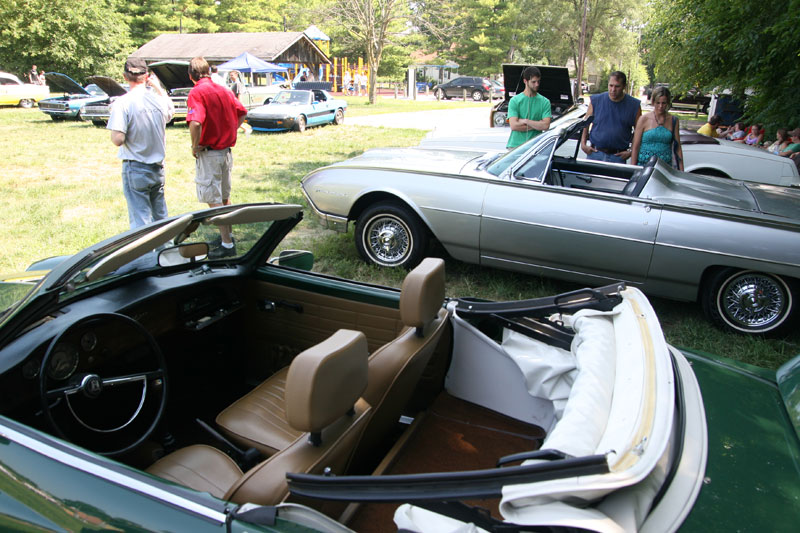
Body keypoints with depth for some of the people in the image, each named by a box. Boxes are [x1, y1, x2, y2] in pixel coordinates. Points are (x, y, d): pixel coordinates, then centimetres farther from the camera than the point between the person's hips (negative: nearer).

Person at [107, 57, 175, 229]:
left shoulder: (122, 103, -15)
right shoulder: (159, 98, -1)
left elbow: (118, 139, -21)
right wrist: (158, 87, 24)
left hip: (135, 169, -5)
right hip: (158, 168, 5)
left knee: (140, 220, 0)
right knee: (161, 218, 16)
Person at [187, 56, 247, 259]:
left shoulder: (197, 92, -15)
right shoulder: (223, 90, 7)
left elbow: (195, 122, -30)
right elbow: (242, 112, 17)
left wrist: (195, 146, -16)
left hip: (209, 153, -8)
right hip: (226, 151, 8)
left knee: (214, 200, -1)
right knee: (224, 197, 20)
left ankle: (227, 244, 2)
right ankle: (227, 235, 32)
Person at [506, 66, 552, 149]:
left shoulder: (545, 102, 7)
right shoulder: (514, 101, 2)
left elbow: (546, 126, -5)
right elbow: (514, 126, -9)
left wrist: (525, 121, -8)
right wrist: (537, 125, -6)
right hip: (515, 145, -1)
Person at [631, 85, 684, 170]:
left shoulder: (674, 121, 10)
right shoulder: (644, 119, 2)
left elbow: (678, 148, 12)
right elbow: (635, 146, 1)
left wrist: (681, 172, 7)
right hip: (644, 166, -2)